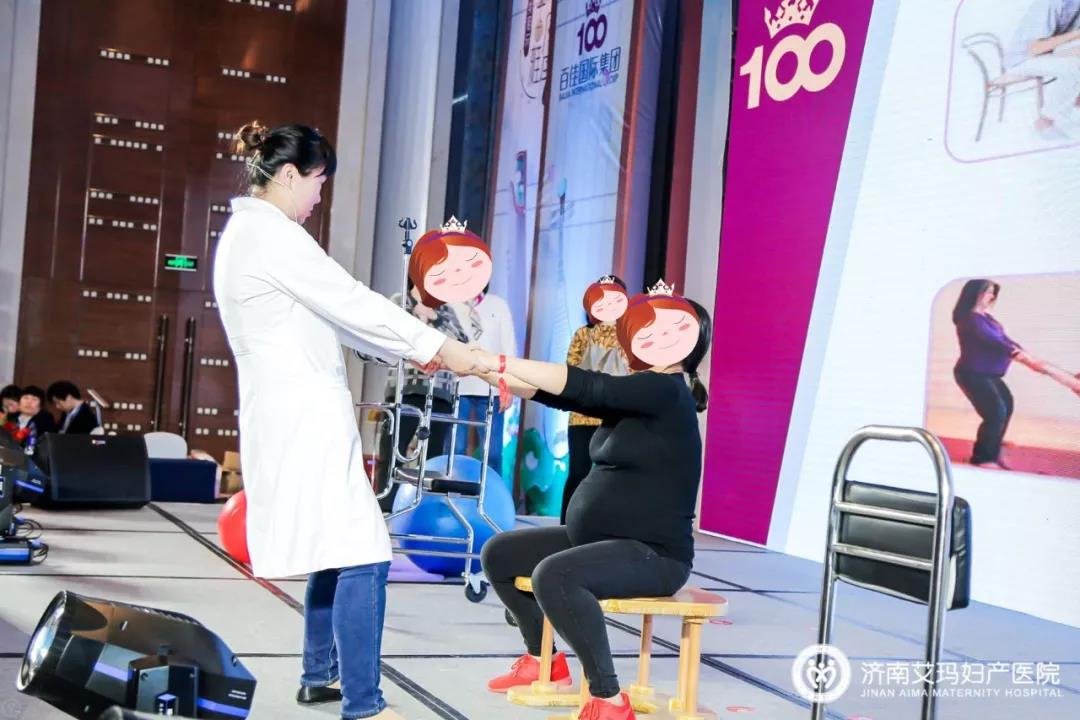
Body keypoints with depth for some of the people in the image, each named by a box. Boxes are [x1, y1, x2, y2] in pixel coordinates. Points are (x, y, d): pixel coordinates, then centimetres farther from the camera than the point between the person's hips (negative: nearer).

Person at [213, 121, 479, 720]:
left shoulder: (245, 233, 17)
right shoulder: (272, 233, -14)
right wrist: (436, 346, -5)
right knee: (361, 555, -9)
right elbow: (350, 302, -14)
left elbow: (326, 312, 19)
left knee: (338, 549, 19)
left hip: (291, 416, 11)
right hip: (303, 418, -11)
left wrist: (411, 351, 16)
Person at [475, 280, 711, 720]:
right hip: (595, 540, 10)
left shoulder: (666, 391, -16)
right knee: (499, 553, 14)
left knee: (553, 575, -35)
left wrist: (498, 362, -23)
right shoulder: (630, 395, 10)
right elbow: (554, 392, 6)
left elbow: (581, 386, -25)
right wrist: (483, 369, -4)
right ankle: (542, 661, 27)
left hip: (652, 554, -10)